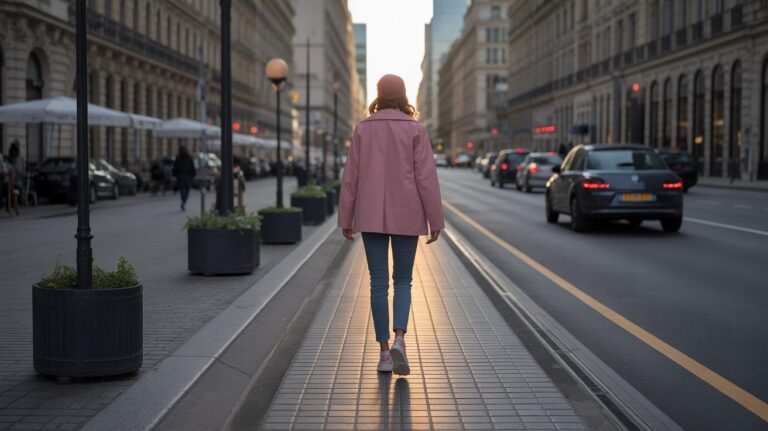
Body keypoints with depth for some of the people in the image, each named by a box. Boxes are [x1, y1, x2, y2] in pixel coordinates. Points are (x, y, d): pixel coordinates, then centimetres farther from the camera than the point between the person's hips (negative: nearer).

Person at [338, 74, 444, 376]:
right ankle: (399, 340, -11)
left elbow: (351, 177, 1)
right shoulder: (415, 130, -3)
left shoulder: (363, 129, 1)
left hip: (371, 216, 1)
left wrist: (346, 219, 8)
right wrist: (435, 221, -2)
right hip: (406, 216, -1)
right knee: (403, 280, 10)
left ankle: (384, 352, 7)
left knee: (379, 282, 7)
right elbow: (426, 177, -7)